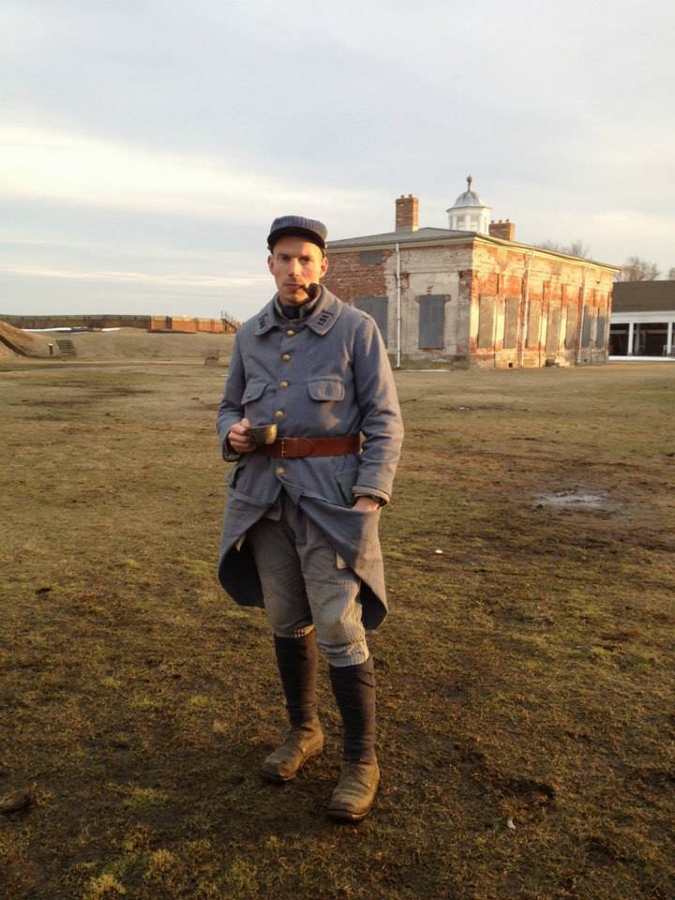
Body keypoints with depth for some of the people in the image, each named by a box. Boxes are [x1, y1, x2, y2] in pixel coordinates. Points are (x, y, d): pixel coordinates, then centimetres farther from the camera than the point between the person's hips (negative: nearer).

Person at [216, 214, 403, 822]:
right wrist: (233, 433, -5)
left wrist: (370, 495, -17)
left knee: (339, 628, -6)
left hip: (330, 495, -5)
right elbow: (232, 406, 19)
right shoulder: (251, 336, 9)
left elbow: (384, 420, -6)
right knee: (287, 621, 15)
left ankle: (362, 761, 12)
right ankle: (303, 732, 35)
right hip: (264, 493, 5)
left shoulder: (355, 328, -4)